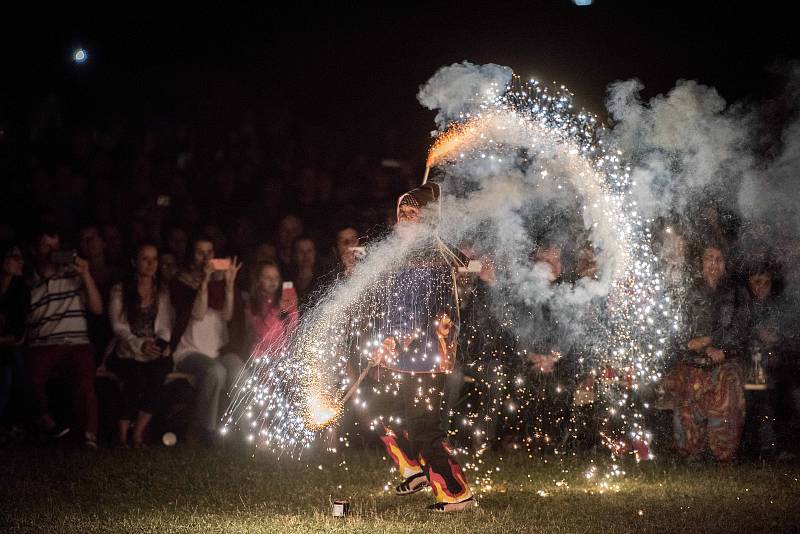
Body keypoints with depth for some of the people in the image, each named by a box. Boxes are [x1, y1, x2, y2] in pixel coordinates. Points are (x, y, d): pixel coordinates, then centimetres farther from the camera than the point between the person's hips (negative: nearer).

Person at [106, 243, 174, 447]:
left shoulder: (162, 292, 17)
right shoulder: (120, 291, 7)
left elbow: (166, 324, 11)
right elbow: (118, 326, -2)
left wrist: (161, 342, -10)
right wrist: (140, 344, -17)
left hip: (156, 353, 2)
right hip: (128, 352, -2)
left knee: (158, 371, -33)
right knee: (136, 375, -35)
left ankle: (138, 432, -28)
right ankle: (122, 433, -26)